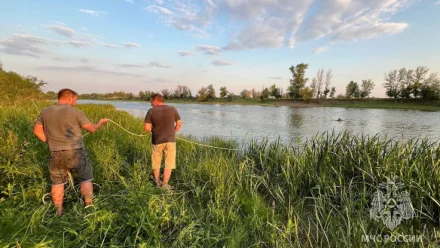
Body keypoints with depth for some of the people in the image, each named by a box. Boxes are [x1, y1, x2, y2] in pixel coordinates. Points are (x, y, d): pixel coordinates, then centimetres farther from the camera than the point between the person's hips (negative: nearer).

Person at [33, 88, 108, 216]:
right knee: (85, 179, 10)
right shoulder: (75, 112, -10)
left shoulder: (45, 112, 6)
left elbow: (37, 130, 12)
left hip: (55, 154, 5)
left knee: (57, 183, 16)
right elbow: (92, 129, -5)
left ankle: (58, 212, 26)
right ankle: (89, 207, 13)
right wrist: (100, 122, 14)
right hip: (75, 153, -4)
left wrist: (50, 142, 16)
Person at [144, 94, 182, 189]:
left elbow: (146, 128, -10)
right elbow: (179, 124, 1)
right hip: (170, 140, 0)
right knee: (169, 164, 10)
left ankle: (157, 182, 32)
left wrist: (154, 130, 10)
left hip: (157, 141, 0)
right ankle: (165, 184, 11)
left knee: (156, 163, 19)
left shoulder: (151, 111, -8)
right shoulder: (173, 109, -4)